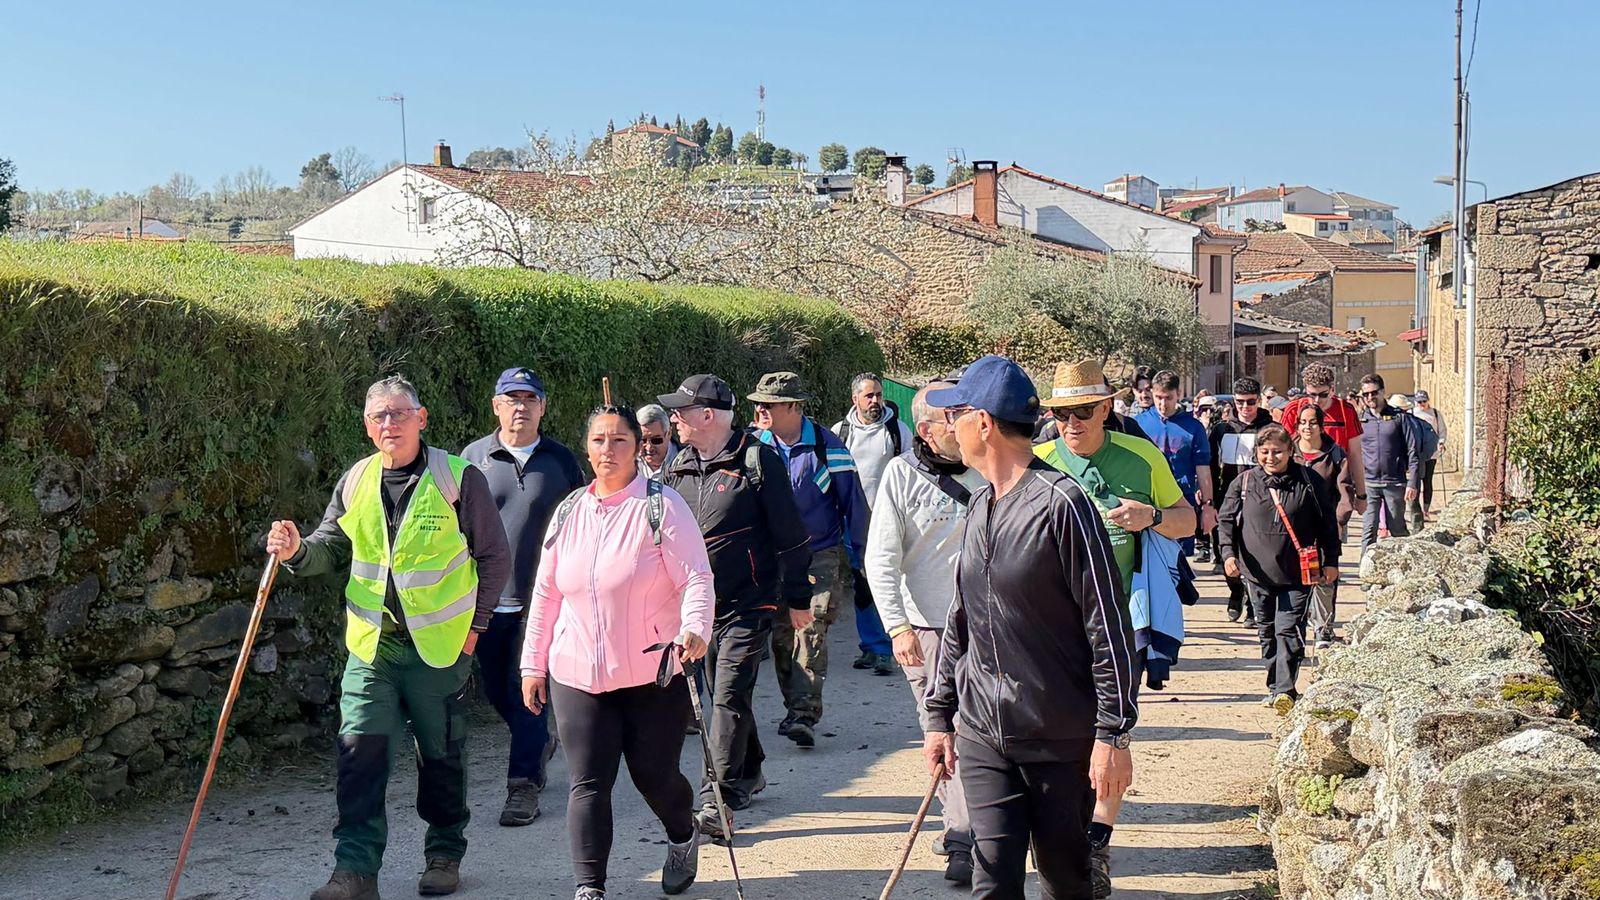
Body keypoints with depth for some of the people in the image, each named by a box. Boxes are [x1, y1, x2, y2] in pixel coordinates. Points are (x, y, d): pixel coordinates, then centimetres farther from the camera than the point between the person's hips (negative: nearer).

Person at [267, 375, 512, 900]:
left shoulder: (459, 478, -7)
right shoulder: (355, 483, 5)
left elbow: (494, 557, 0)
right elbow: (332, 550, 13)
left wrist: (473, 625, -1)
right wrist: (297, 551, -9)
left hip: (440, 646, -3)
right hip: (370, 645, 3)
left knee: (441, 757, 10)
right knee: (359, 752, -6)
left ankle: (445, 855, 27)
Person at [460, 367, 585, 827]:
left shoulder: (561, 460, 2)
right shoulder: (473, 457, 3)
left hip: (541, 598, -2)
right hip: (486, 598, 2)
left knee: (527, 691, -4)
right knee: (496, 690, 13)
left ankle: (524, 785, 3)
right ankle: (539, 744, 39)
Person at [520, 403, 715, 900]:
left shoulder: (662, 506, -6)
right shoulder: (568, 513, 8)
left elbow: (697, 578, -12)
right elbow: (546, 593, 13)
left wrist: (694, 628, -31)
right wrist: (534, 663, 12)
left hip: (654, 673, -3)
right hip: (578, 674, 3)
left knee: (654, 776, 8)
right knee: (588, 784, -4)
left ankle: (683, 837, 40)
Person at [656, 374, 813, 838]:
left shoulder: (758, 460, -10)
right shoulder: (680, 466, 8)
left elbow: (790, 535, -7)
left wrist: (797, 599, -5)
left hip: (750, 604, -6)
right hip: (700, 603, 7)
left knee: (729, 696, -11)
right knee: (724, 692, 16)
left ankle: (718, 800, -11)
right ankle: (749, 772, 35)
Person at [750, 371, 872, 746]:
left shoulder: (825, 445, -6)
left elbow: (852, 503, 0)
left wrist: (855, 557, 0)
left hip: (821, 557, -4)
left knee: (810, 632, -14)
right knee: (780, 636, 4)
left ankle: (806, 715, -16)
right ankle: (794, 709, 18)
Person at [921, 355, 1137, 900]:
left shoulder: (1061, 503, -13)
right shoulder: (979, 507, 10)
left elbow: (1109, 629, -13)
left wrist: (1113, 733, -15)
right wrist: (940, 714, 16)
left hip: (1062, 738, -5)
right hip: (983, 736, 6)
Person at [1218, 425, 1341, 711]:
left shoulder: (1310, 482, 0)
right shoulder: (1243, 483, 1)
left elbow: (1328, 524, 6)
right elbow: (1227, 520, 7)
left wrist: (1331, 561, 5)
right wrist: (1229, 553, -7)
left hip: (1297, 575, -3)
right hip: (1258, 573, 3)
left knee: (1289, 631, -10)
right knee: (1267, 633, 12)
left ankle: (1285, 691, -13)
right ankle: (1275, 687, 23)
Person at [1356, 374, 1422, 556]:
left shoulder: (1399, 417, 1)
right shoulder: (1360, 419, 6)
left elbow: (1413, 452, 0)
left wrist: (1412, 483, -6)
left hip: (1395, 483, -1)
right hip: (1368, 484, 1)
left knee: (1397, 530, 8)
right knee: (1369, 530, -5)